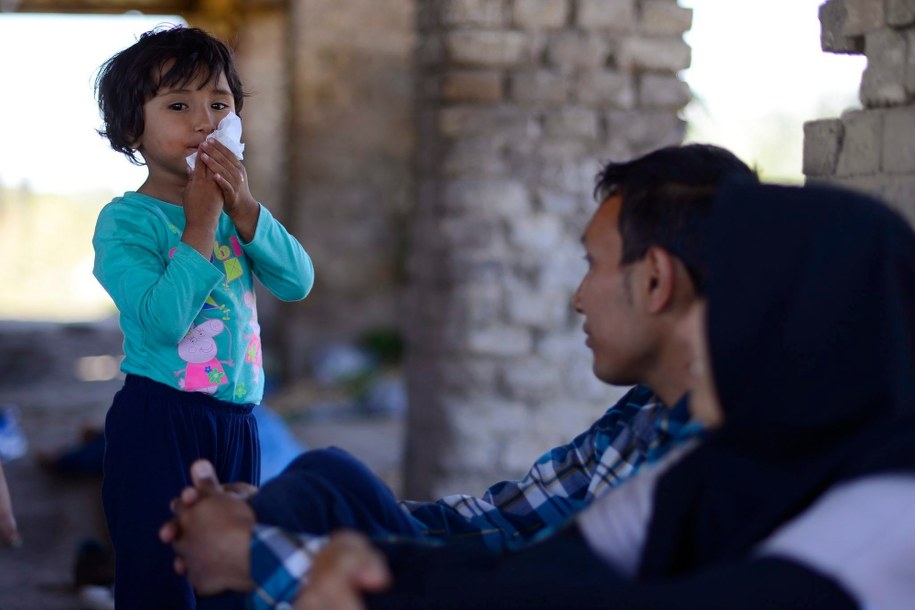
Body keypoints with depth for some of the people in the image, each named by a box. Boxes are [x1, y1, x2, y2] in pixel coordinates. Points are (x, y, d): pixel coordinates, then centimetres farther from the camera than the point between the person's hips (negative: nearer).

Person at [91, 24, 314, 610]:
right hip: (157, 422, -6)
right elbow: (163, 319, -23)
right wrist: (202, 223, -19)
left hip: (237, 420, 6)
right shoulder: (125, 221, -10)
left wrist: (245, 210, -15)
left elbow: (299, 281, -3)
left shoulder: (234, 205, 9)